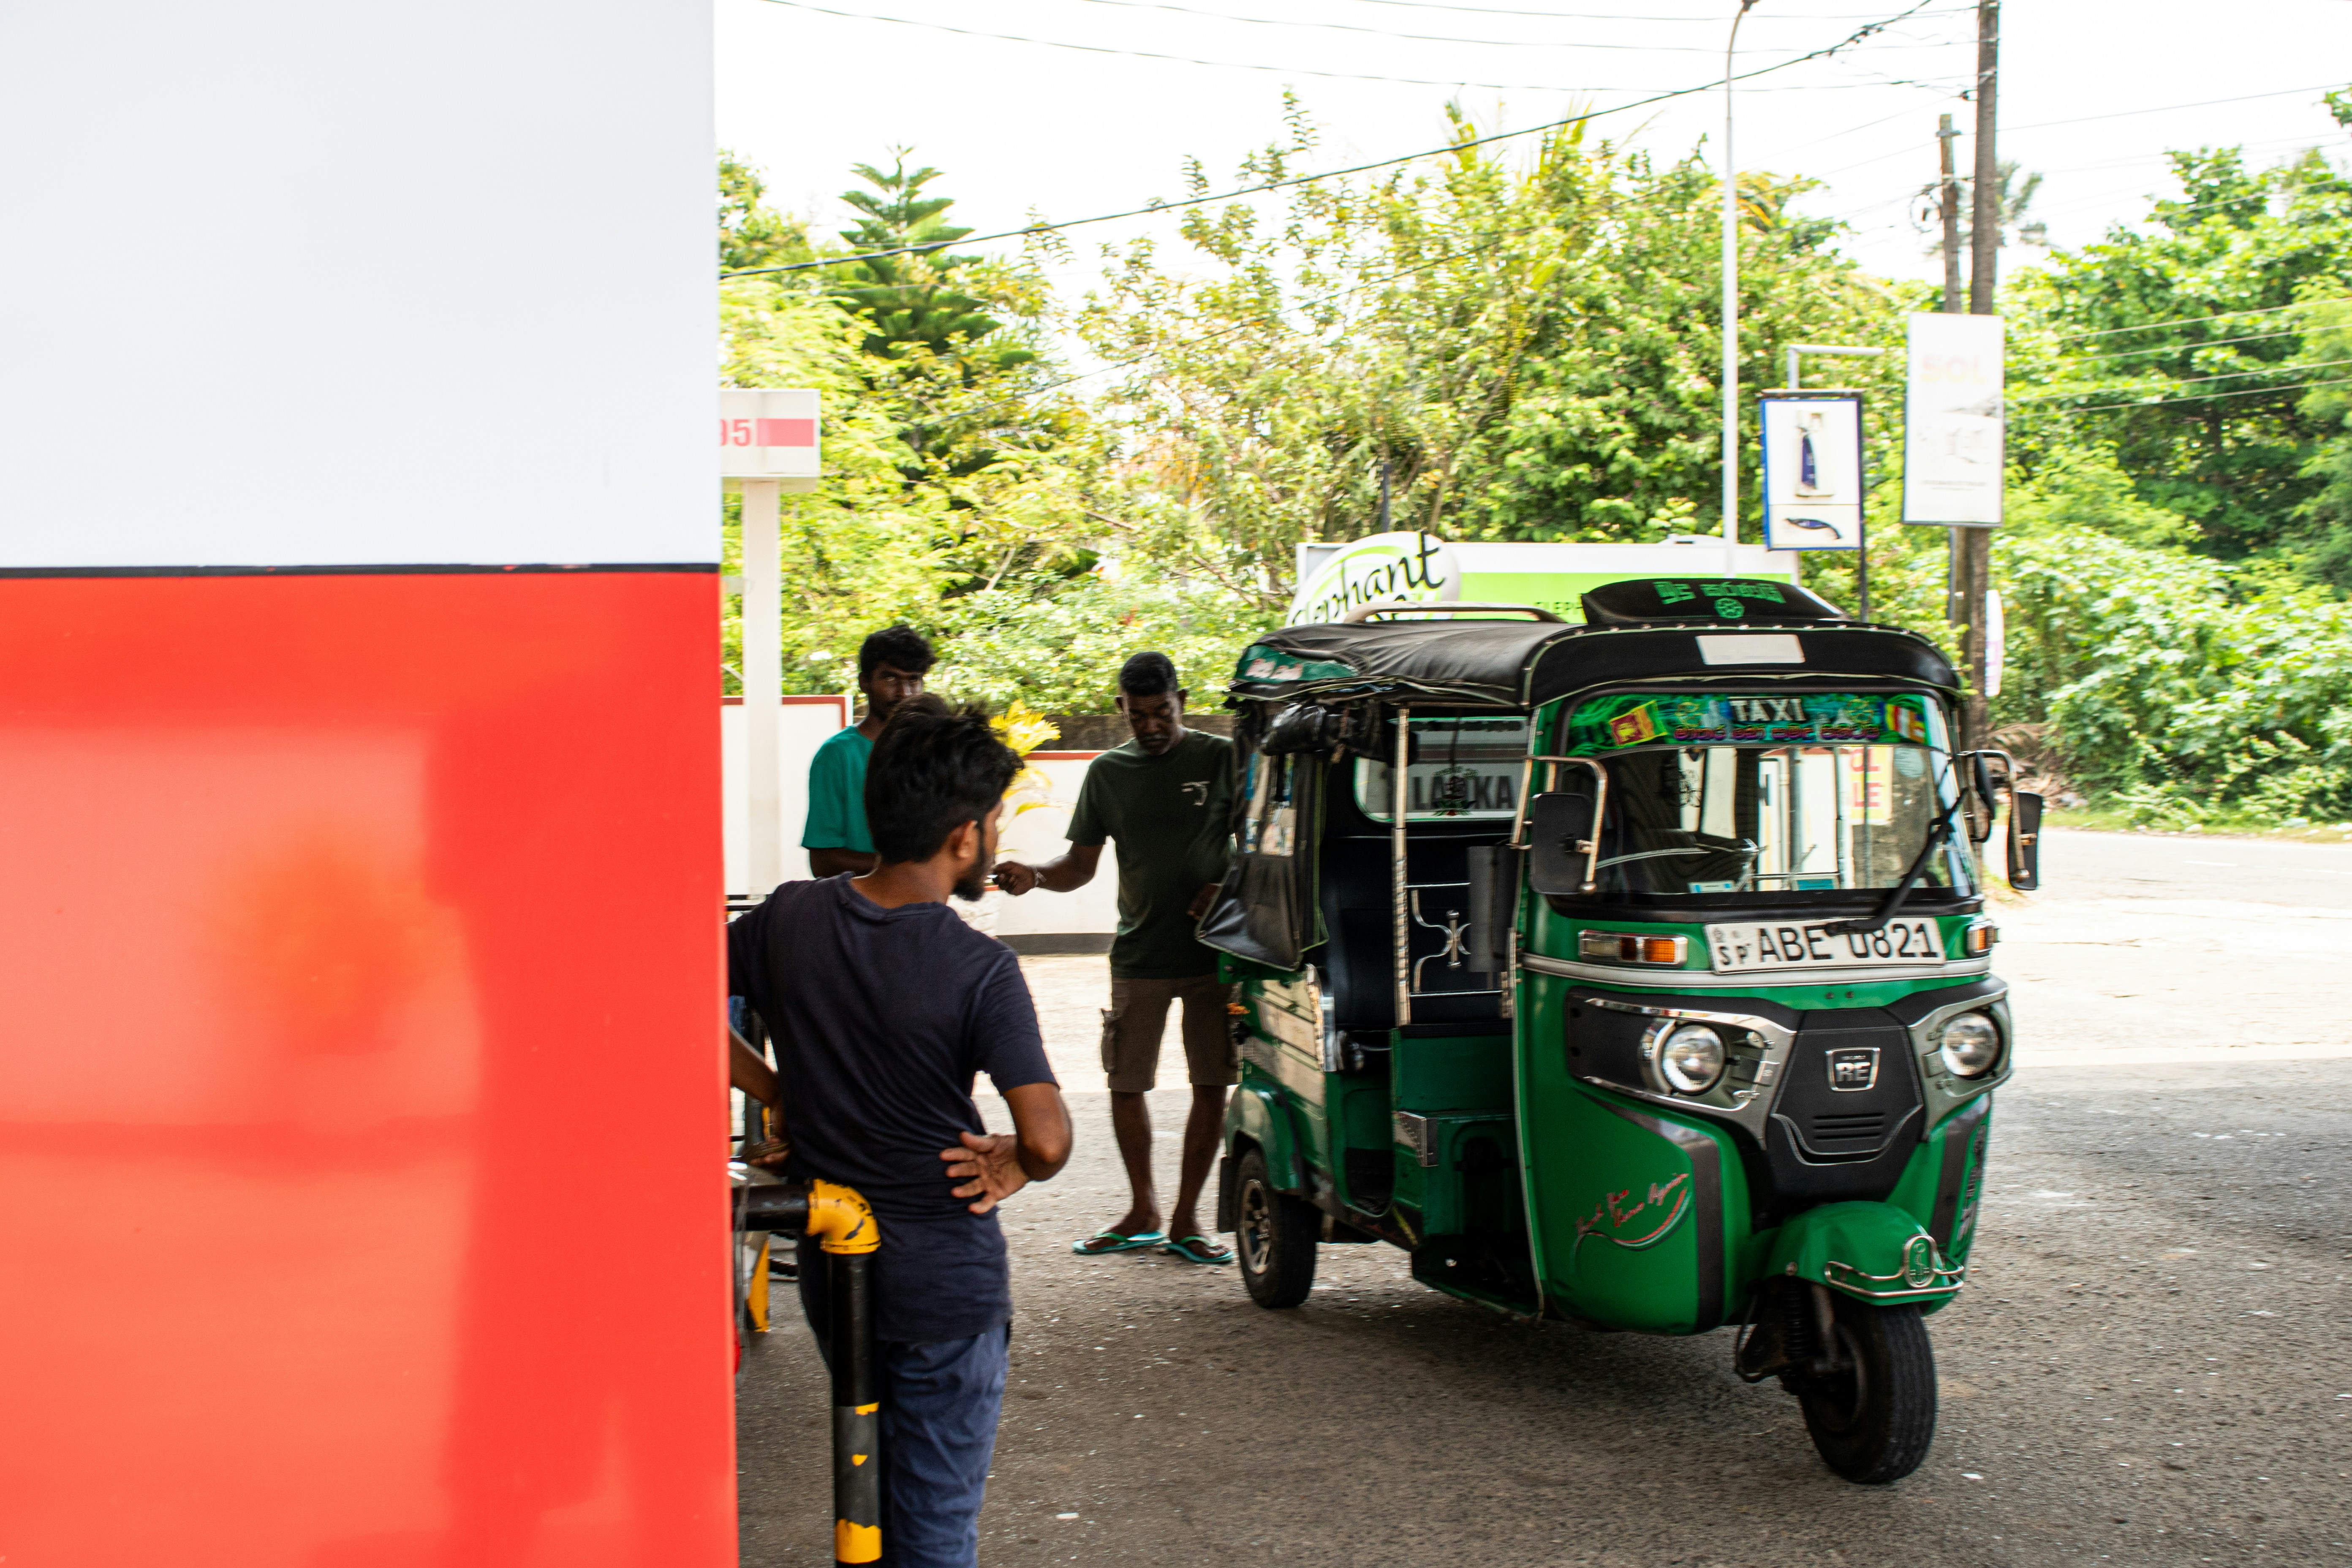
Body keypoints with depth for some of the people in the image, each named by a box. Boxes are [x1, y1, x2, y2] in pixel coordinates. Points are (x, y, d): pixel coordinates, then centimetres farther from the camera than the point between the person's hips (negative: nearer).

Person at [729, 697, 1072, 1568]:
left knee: (871, 1496, 26)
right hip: (944, 1282, -5)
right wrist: (1010, 1168, -6)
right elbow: (1047, 1139, -27)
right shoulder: (979, 972, -20)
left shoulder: (789, 919, -5)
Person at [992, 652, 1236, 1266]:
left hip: (1212, 950, -2)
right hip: (1138, 955, 3)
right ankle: (1143, 1214, 21)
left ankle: (1186, 1219, 10)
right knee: (1126, 1083, 4)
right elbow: (1082, 863, 9)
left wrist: (1227, 889, -15)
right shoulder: (1108, 772, 7)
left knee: (1212, 1083, -1)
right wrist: (1033, 877, -11)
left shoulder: (1221, 759, -2)